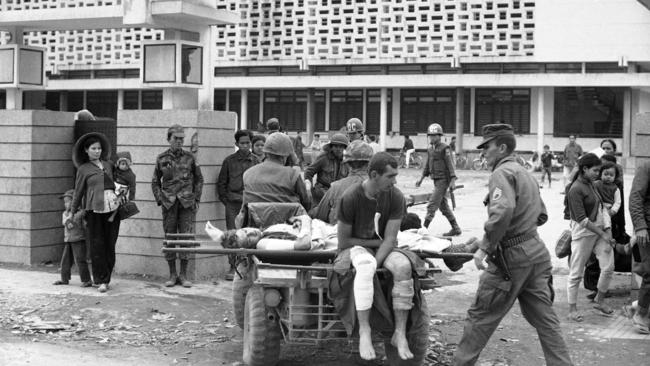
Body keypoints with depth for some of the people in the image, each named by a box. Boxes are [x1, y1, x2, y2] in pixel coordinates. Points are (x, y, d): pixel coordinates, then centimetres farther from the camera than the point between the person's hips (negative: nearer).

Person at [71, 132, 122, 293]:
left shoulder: (109, 165, 15)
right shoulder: (83, 169, 6)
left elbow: (116, 181, 31)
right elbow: (78, 191, 12)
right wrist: (73, 211, 15)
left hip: (112, 207, 3)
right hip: (94, 209, -3)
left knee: (110, 245, 3)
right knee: (97, 245, -3)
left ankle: (106, 278, 13)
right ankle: (101, 280, 2)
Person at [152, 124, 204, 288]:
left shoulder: (190, 157, 5)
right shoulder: (162, 158, 6)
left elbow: (199, 179, 12)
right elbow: (155, 182, 14)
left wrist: (197, 199, 5)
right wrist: (160, 199, 3)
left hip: (187, 203, 0)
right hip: (169, 204, 1)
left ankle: (183, 275, 6)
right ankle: (172, 275, 11)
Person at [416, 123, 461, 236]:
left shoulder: (445, 148, -10)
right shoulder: (430, 150, 12)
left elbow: (450, 165, -14)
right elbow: (427, 165, 21)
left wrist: (453, 180, -19)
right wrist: (421, 178, 18)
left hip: (443, 180, -9)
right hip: (436, 180, 9)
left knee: (432, 205, -11)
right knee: (443, 205, 12)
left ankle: (424, 228, -10)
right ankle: (456, 229, 20)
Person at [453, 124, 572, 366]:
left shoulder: (503, 172, -11)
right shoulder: (526, 174, 19)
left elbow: (503, 210, -29)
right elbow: (541, 215, 27)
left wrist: (485, 247, -24)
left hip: (512, 255, -9)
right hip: (536, 251, 9)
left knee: (480, 317, 3)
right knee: (544, 318, 10)